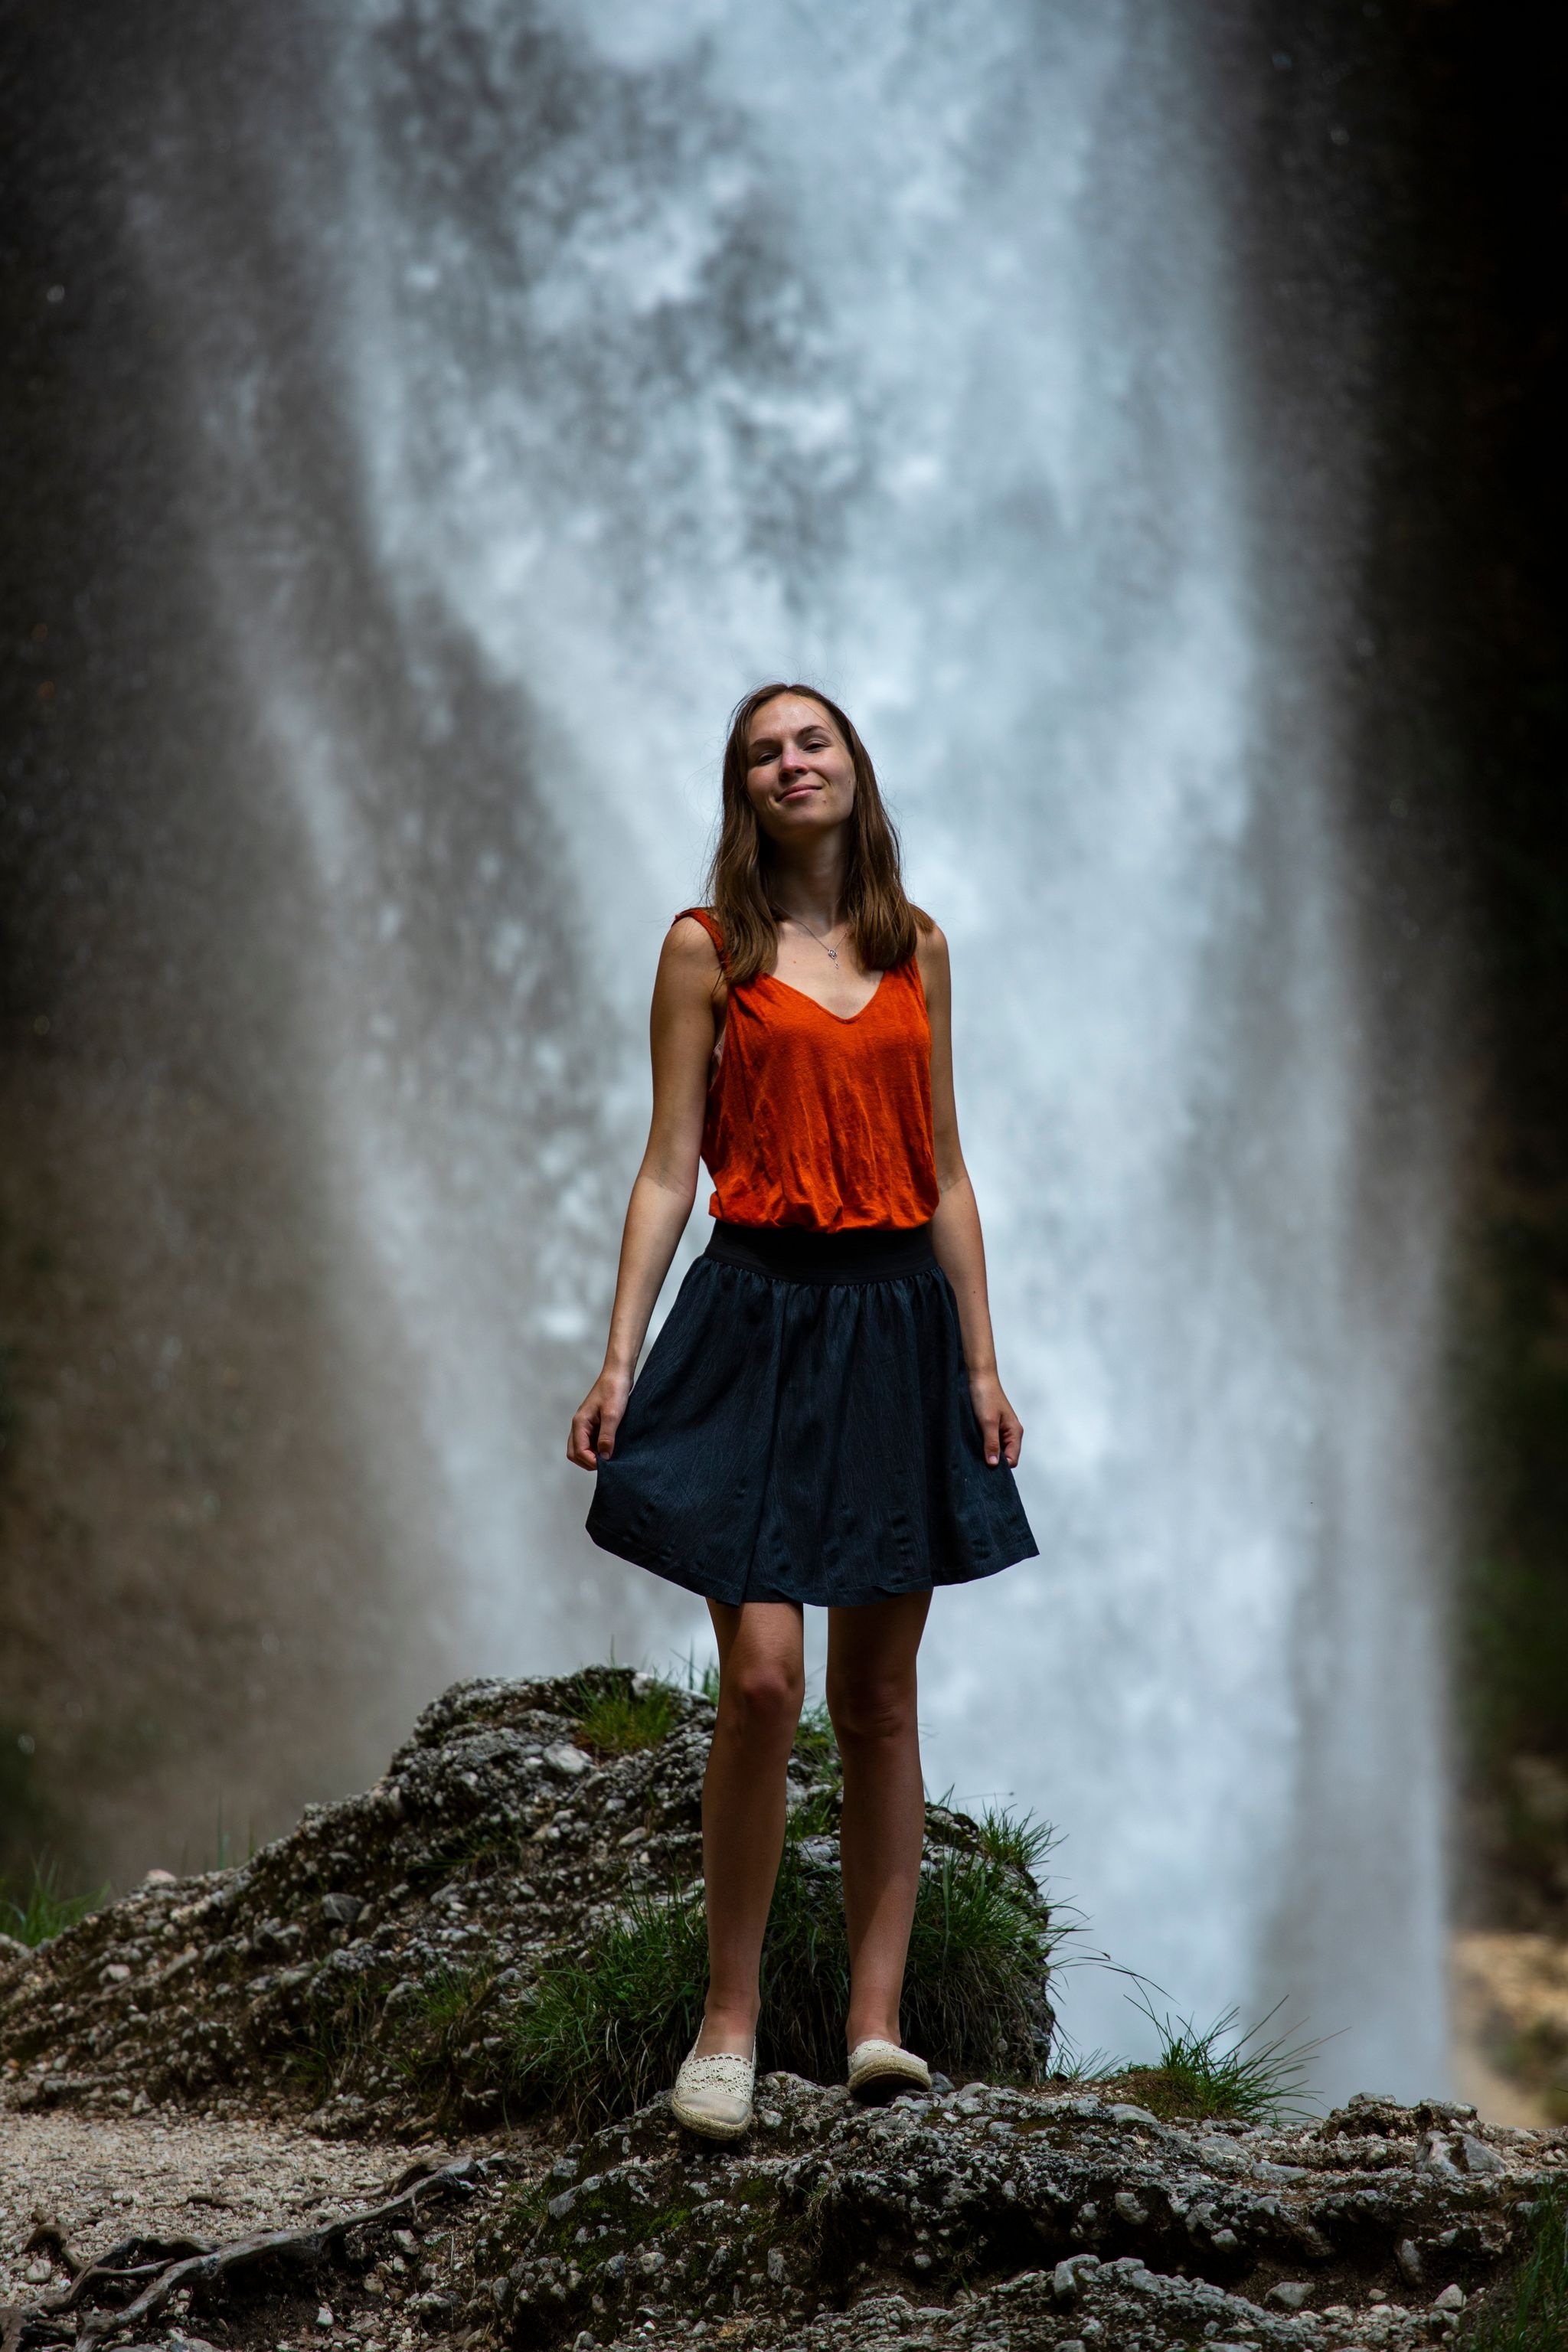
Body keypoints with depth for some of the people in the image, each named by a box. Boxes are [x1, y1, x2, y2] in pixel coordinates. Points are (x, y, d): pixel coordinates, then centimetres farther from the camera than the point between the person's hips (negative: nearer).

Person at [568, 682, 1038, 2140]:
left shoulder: (916, 949, 12)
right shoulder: (708, 950, 3)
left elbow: (945, 1172, 13)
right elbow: (668, 1170, 0)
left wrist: (981, 1362, 8)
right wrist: (618, 1358, -8)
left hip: (898, 1322, 3)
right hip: (760, 1320, -3)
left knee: (879, 1697, 4)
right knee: (762, 1679, -13)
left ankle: (875, 2021, 8)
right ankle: (728, 2025, -1)